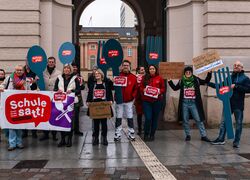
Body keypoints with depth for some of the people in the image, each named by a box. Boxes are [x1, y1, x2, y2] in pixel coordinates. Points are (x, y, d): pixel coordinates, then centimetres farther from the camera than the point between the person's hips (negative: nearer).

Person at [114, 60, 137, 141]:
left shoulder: (133, 77, 2)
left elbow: (136, 88, 2)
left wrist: (133, 96, -8)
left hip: (129, 101, 0)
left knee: (130, 118, 7)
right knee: (118, 118, 5)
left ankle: (131, 134, 16)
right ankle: (117, 134, 12)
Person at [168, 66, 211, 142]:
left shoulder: (196, 80, 2)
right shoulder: (181, 81, 6)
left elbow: (206, 81, 3)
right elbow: (175, 88, 14)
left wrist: (209, 73, -8)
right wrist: (170, 81, 7)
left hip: (193, 103, -1)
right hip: (184, 103, 2)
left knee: (199, 119, 0)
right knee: (185, 120, 7)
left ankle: (203, 136, 7)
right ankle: (188, 135, 21)